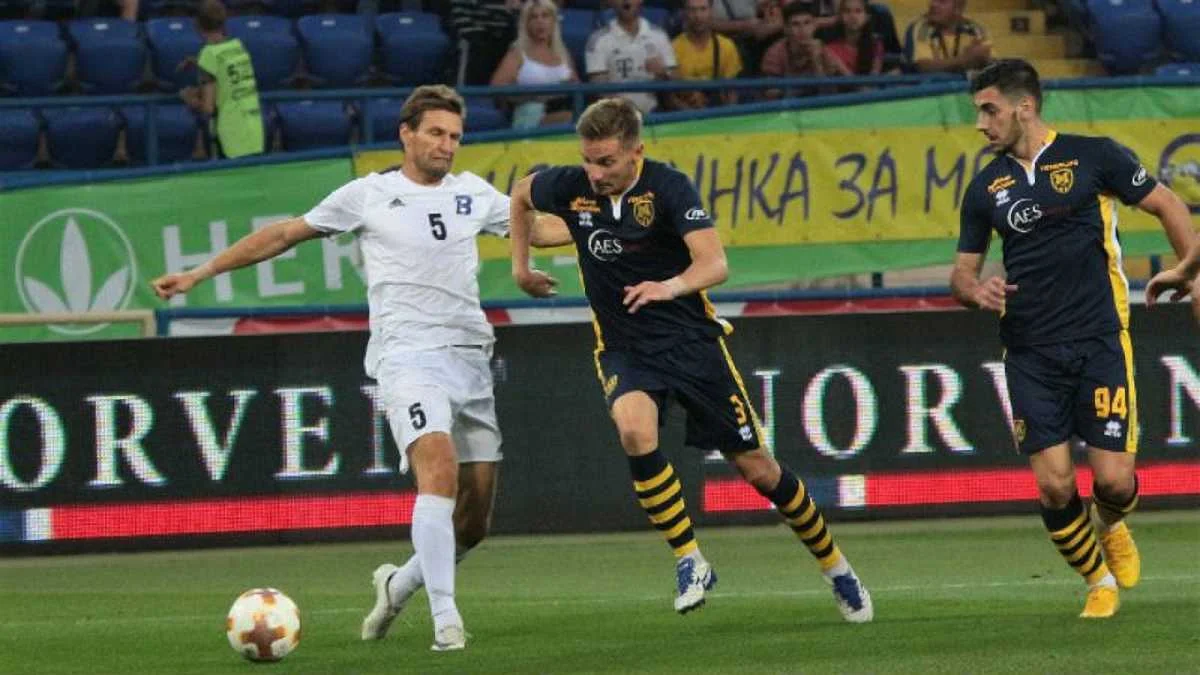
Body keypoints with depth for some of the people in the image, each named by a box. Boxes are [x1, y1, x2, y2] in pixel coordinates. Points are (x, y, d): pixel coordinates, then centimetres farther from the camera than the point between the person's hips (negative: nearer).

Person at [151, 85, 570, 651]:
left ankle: (399, 584, 30)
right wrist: (198, 274, 11)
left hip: (471, 359, 5)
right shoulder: (369, 196, 5)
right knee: (440, 469, -29)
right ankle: (445, 617, -30)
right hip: (407, 355, -5)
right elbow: (285, 234, 11)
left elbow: (538, 227, 25)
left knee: (473, 523, 3)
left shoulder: (472, 193, 14)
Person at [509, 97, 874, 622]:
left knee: (757, 468, 3)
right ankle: (689, 562, -20)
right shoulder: (571, 188, -7)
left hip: (692, 341, -2)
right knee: (634, 430, -32)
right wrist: (520, 265, 13)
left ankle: (835, 568, 25)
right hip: (624, 349, 2)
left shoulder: (668, 187, -19)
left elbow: (714, 263, -31)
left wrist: (671, 286, -51)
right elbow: (520, 194, 17)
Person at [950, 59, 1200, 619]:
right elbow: (963, 272, 15)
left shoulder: (1093, 157, -1)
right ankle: (1099, 582, 15)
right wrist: (975, 290, -9)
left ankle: (1110, 527, 26)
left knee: (1113, 478, -10)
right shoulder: (987, 187, 9)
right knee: (1053, 485, -7)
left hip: (1099, 340, -3)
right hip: (1030, 355, 3)